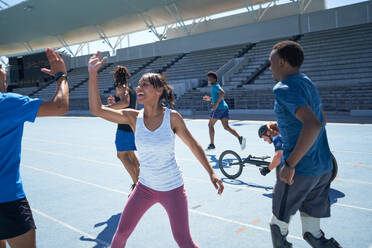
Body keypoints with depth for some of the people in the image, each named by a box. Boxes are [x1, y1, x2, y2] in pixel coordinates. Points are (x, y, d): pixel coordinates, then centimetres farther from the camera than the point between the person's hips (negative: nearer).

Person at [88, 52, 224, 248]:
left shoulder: (172, 117, -14)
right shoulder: (133, 117, -7)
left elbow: (193, 145, -3)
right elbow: (96, 109, -15)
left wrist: (211, 173, -5)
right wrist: (93, 74, -22)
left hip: (172, 189, -3)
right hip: (145, 187, 3)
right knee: (122, 232, 13)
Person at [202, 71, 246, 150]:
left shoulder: (215, 86, -6)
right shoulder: (215, 86, 23)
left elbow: (222, 93, -26)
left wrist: (216, 103, -26)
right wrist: (210, 99, 26)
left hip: (219, 108, -9)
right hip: (224, 107, 9)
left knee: (210, 125, 4)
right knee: (226, 126, 2)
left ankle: (212, 144, 7)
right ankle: (240, 138, -14)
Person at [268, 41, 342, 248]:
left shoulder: (285, 89, -18)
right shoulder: (308, 83, 10)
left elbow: (314, 124, -33)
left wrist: (290, 164, -28)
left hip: (300, 169, -8)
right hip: (324, 167, 8)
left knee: (279, 222, 13)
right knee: (311, 228, 20)